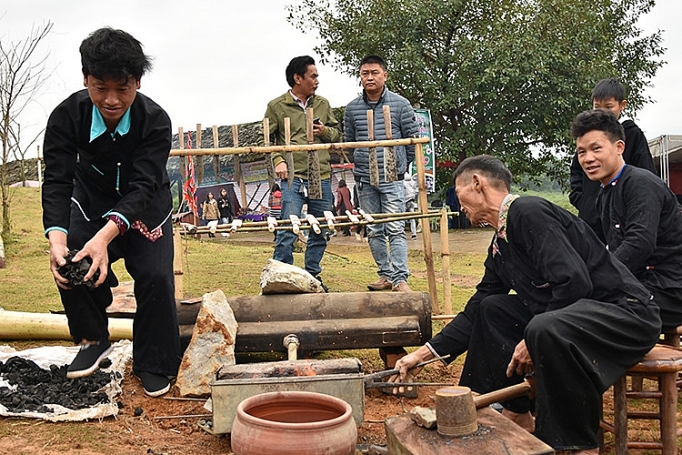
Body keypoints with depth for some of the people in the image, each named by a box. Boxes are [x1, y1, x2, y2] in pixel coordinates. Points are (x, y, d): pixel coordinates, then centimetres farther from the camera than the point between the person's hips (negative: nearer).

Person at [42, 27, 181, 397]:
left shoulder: (155, 120, -29)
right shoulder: (67, 116, -24)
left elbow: (142, 186, -36)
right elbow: (57, 180, -29)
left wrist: (106, 236, -54)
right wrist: (57, 238, -48)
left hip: (145, 208, -1)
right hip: (92, 203, 2)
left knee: (156, 277, -17)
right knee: (69, 265, -21)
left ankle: (154, 366, 3)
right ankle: (93, 340, 5)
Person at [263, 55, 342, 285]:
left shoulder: (323, 104, 12)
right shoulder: (276, 106, 1)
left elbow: (338, 135, 19)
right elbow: (266, 139, 2)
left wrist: (326, 131, -2)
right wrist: (277, 160, -12)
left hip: (322, 178, 4)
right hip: (293, 178, -4)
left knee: (320, 231, 11)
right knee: (288, 230, -10)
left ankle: (313, 274, 26)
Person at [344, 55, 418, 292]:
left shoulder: (400, 104, -2)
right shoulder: (352, 108, 6)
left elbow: (413, 139, 4)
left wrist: (401, 164, 8)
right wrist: (361, 164, 14)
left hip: (392, 179, -3)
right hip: (364, 181, 4)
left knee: (395, 229, -8)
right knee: (374, 231, 9)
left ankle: (400, 279, -6)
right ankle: (385, 275, 19)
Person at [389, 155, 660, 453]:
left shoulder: (529, 212, -17)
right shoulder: (500, 244, 12)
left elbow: (574, 283, -26)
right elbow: (475, 310, 18)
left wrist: (533, 341, -17)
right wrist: (424, 353, 17)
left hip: (627, 312, -10)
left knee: (545, 330, -37)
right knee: (492, 309, 14)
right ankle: (516, 412, 16)